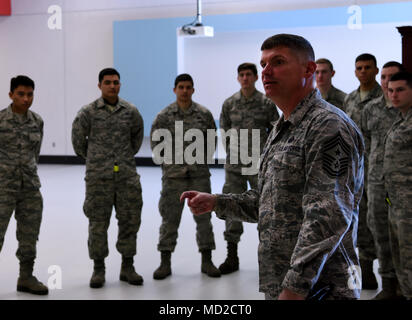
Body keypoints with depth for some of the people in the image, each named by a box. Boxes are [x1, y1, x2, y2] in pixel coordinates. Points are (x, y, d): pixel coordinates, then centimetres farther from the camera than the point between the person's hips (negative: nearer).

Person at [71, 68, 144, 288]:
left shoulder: (131, 111, 4)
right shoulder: (88, 112, -3)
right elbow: (78, 139, 9)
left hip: (127, 175, 2)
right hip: (98, 177, -2)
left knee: (130, 220, 6)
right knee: (98, 222, 3)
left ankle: (127, 267, 18)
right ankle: (98, 269, 14)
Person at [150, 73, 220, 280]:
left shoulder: (204, 114, 3)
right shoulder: (164, 115, -1)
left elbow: (212, 141, 9)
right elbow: (155, 142, 3)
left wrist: (202, 160, 2)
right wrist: (169, 162, -2)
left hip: (200, 173, 1)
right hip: (173, 174, -1)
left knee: (203, 216, 6)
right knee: (170, 218, 2)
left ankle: (207, 262, 16)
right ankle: (165, 263, 11)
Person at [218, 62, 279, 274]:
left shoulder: (266, 103, -2)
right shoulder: (229, 104, 5)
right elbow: (225, 132, 12)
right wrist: (232, 155, 9)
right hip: (234, 166, 2)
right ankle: (232, 257, 11)